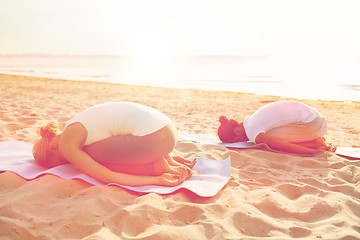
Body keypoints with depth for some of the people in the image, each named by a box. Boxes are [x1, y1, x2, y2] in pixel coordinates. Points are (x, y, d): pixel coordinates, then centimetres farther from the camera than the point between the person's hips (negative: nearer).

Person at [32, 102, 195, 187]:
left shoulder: (66, 144, -2)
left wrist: (158, 180, -8)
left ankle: (156, 167, -3)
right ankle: (168, 162, 13)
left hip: (152, 137, -9)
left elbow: (107, 178, -12)